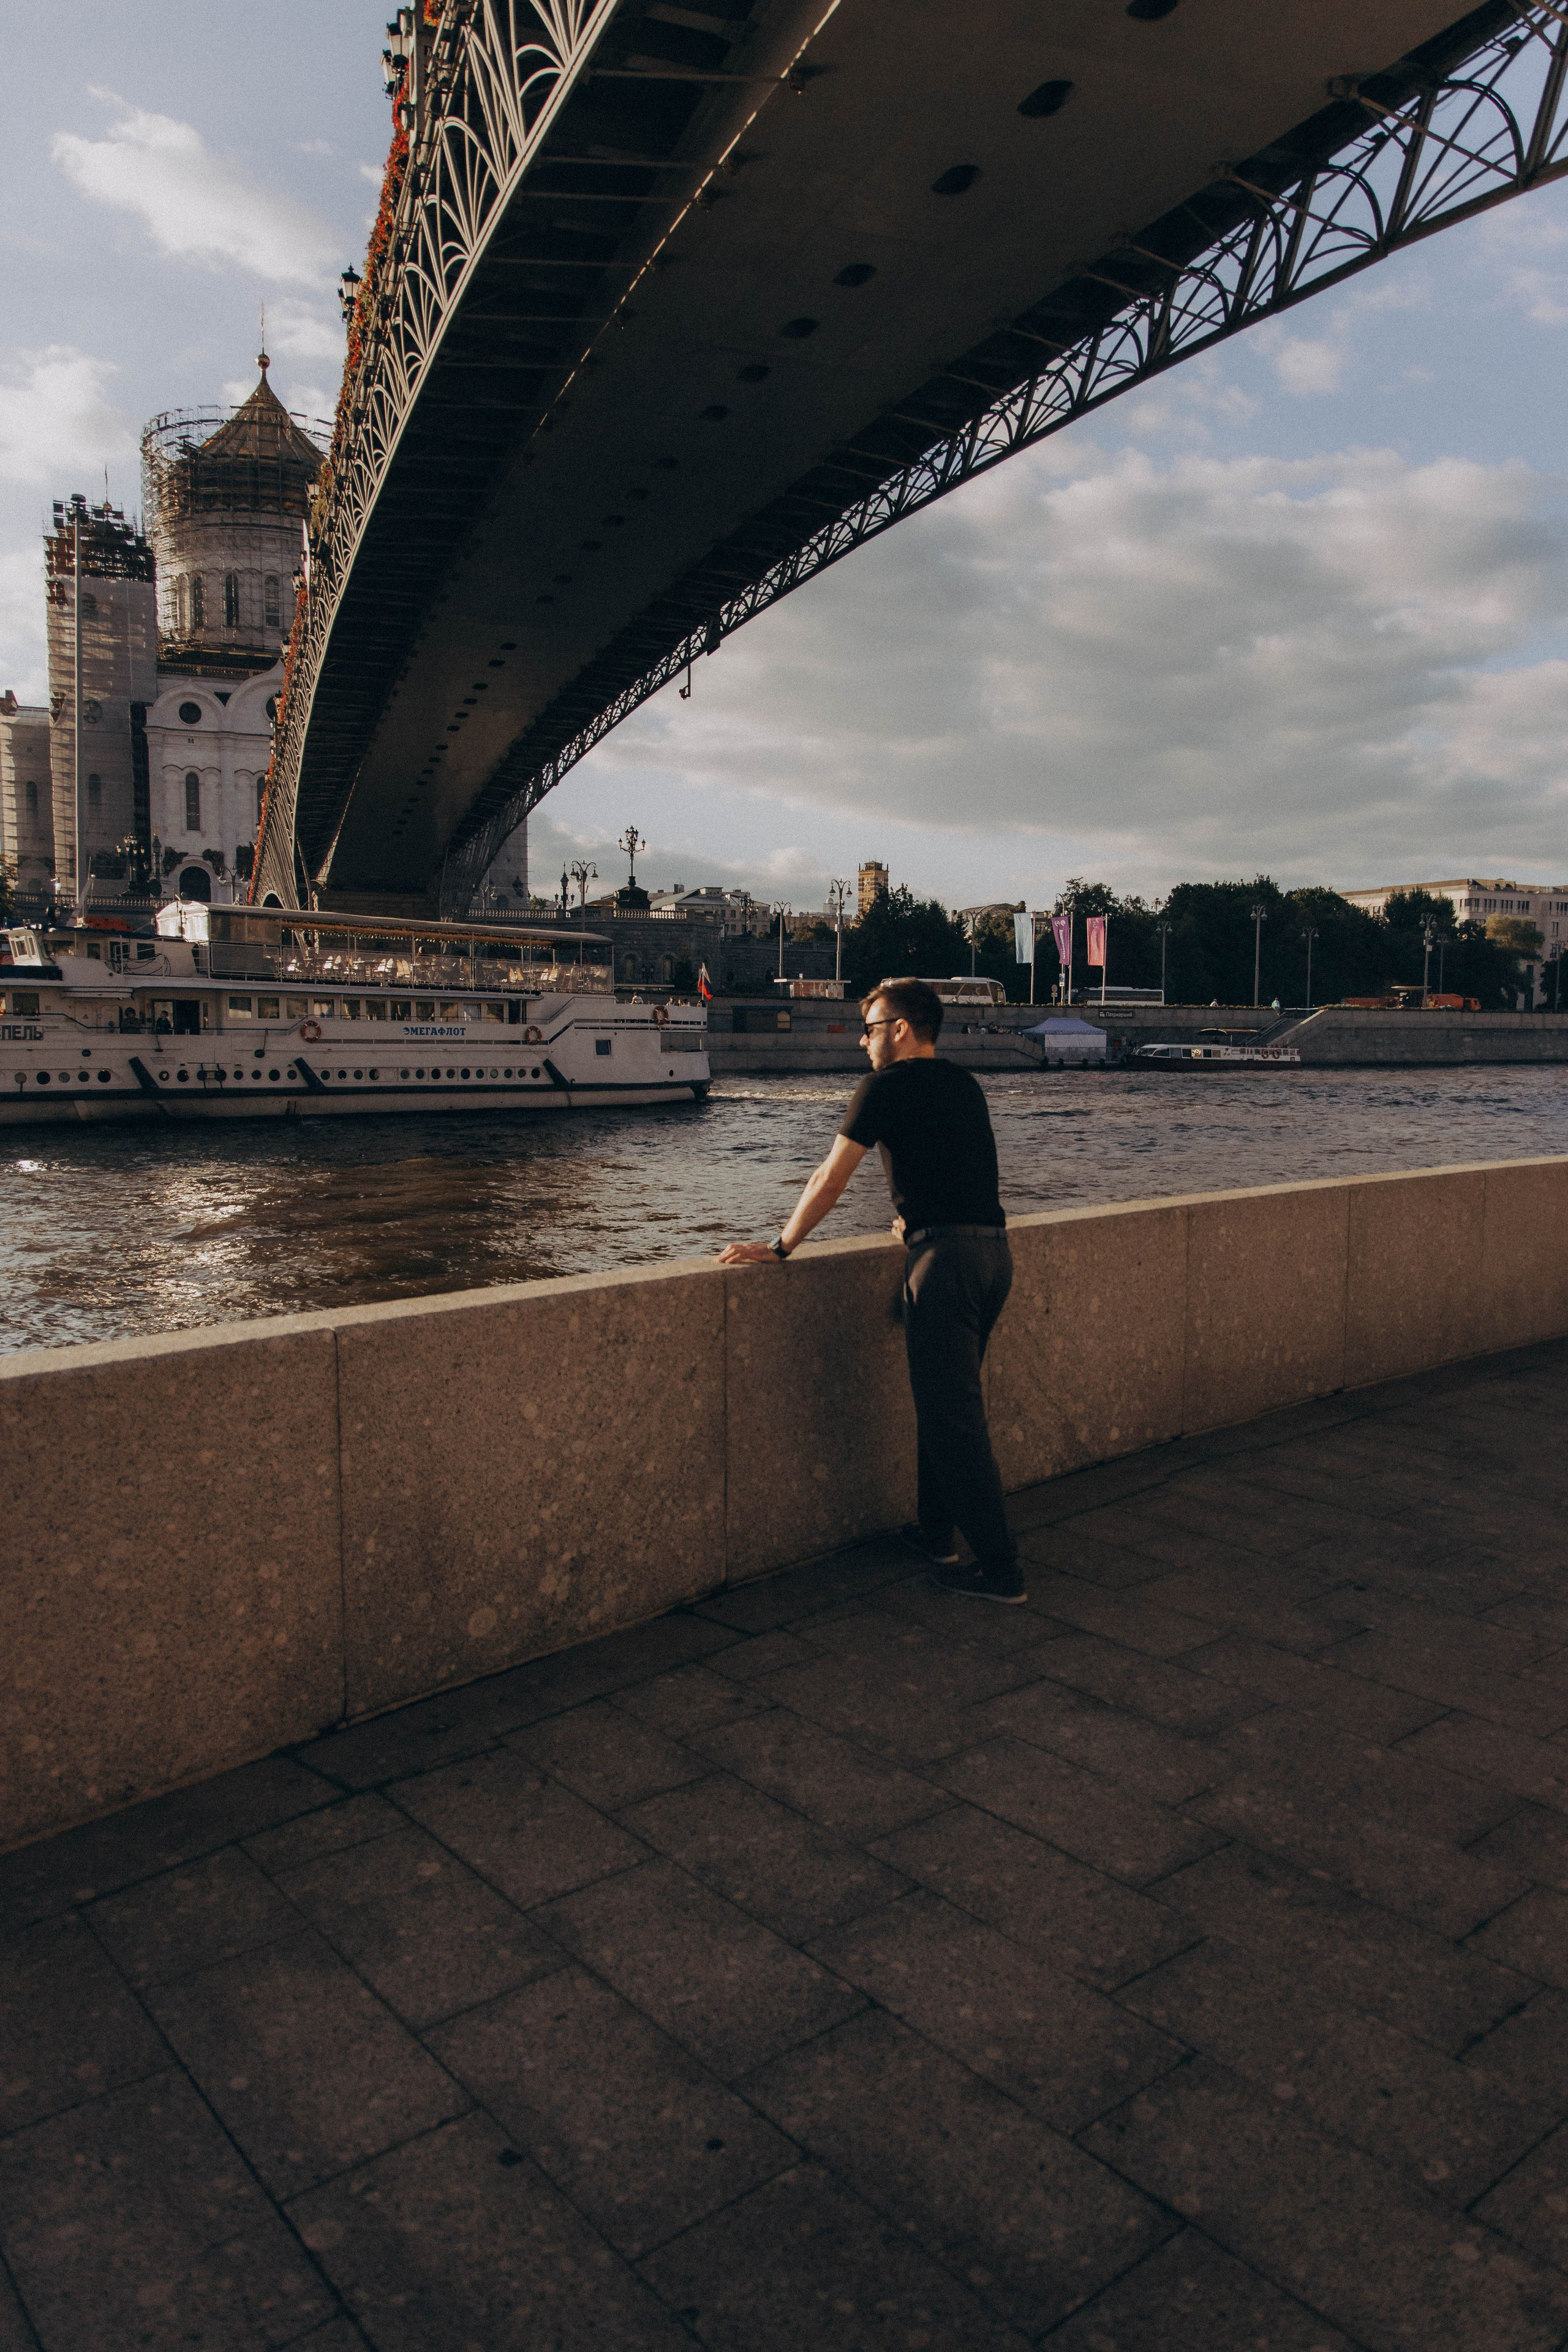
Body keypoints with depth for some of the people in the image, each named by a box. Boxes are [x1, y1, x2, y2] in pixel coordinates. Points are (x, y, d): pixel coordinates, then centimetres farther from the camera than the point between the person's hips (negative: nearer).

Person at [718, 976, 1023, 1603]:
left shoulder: (887, 1087, -5)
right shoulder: (963, 1085, 18)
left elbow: (830, 1179, -4)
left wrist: (780, 1247, 5)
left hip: (946, 1256, -8)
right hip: (994, 1248, 9)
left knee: (951, 1413, -3)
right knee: (947, 1398, 19)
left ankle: (999, 1568, 0)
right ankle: (934, 1532, 29)